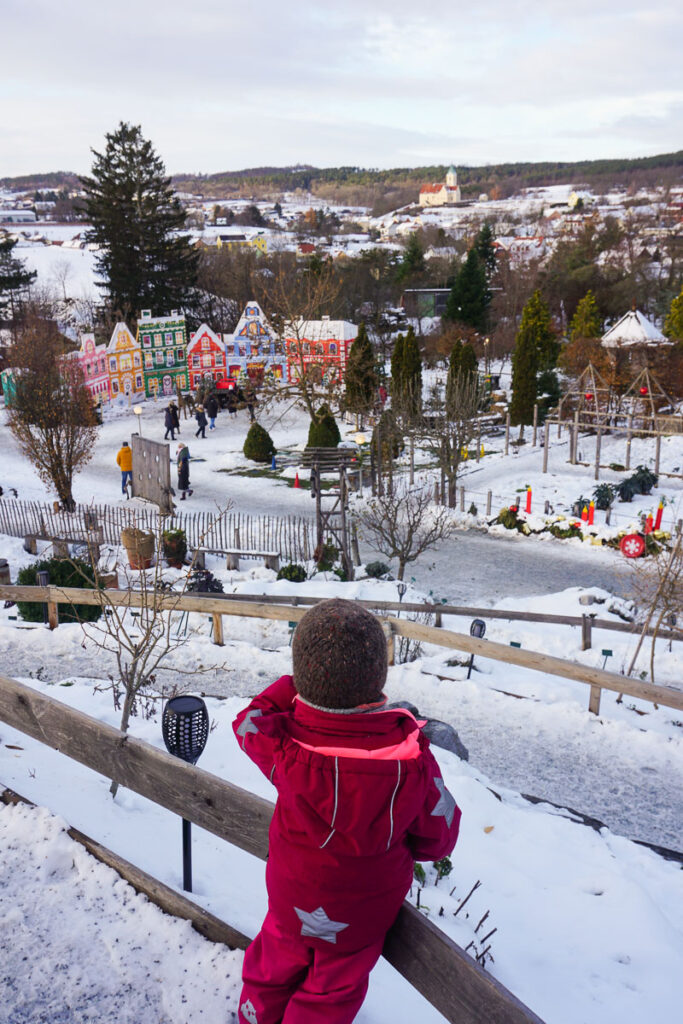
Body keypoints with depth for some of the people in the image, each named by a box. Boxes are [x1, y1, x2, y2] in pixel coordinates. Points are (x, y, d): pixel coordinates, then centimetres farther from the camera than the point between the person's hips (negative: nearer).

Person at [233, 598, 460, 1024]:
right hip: (367, 911, -1)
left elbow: (249, 721, -8)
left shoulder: (286, 747, -31)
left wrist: (295, 687, -6)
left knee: (275, 968, 30)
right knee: (333, 990, 25)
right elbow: (437, 836, -15)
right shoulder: (412, 756, -30)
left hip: (294, 901, 1)